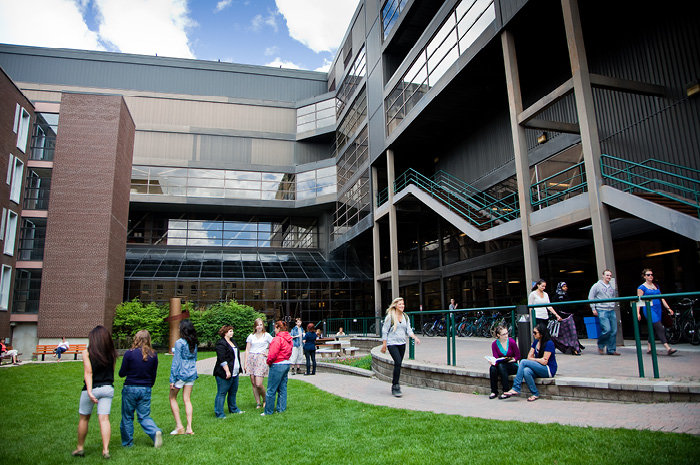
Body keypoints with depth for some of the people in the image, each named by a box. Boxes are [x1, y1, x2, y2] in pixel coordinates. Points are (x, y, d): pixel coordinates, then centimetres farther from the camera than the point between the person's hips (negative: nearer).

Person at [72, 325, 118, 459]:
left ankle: (80, 448, 27)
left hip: (92, 388, -2)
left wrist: (89, 392, -17)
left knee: (84, 418, 15)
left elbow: (88, 373, -13)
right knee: (104, 419, 2)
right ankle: (106, 450, -1)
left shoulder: (87, 353, -8)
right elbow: (112, 371, 4)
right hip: (108, 388, 2)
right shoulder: (111, 353, 1)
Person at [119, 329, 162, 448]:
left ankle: (127, 442, 23)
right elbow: (154, 375, 6)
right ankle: (155, 432, -13)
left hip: (130, 388, -2)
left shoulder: (129, 353, -11)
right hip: (146, 389, 3)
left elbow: (122, 373, -4)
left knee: (127, 417, 14)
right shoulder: (153, 355, -2)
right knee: (144, 416, 10)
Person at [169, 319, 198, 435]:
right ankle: (189, 428, 6)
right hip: (192, 373, 6)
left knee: (172, 398, 12)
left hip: (181, 373, -6)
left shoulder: (179, 342, -14)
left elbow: (176, 362, -14)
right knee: (187, 400, 10)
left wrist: (172, 379, -11)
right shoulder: (194, 343, 6)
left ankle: (179, 426, 8)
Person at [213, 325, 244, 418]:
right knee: (221, 393, -2)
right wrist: (227, 371, -23)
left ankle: (233, 409, 32)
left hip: (235, 373, 9)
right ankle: (219, 413, 5)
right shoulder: (221, 344, -14)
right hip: (224, 374, -9)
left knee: (233, 392, 19)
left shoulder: (232, 341, 15)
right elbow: (222, 360, -20)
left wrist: (239, 368, 21)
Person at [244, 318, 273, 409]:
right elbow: (247, 350, 11)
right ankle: (258, 403, 14)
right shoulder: (251, 336, 11)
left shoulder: (267, 336, 3)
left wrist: (268, 354, -1)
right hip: (251, 359, 4)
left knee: (259, 384, -11)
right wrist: (245, 363, 5)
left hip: (261, 360, -3)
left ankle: (265, 400, 14)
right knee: (253, 384, 3)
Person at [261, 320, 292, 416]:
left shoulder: (278, 339, -17)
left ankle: (268, 411, 7)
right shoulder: (289, 339, 10)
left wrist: (269, 361, -1)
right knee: (282, 388, 14)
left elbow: (273, 354, -21)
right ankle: (281, 408, 19)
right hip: (286, 364, 9)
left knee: (271, 390, 1)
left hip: (277, 365, -9)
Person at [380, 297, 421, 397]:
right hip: (392, 343, -6)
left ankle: (395, 381, 24)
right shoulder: (390, 316, -7)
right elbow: (384, 331, -4)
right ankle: (395, 387, -9)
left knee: (398, 364, 8)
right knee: (398, 362, -17)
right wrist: (384, 344, -7)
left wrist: (415, 337, -8)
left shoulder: (405, 317, 10)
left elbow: (408, 330, 10)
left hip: (402, 343, 6)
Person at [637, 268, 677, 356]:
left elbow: (661, 298, 20)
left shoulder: (656, 286, 17)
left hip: (658, 309, 7)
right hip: (648, 309, -7)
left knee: (654, 329, 9)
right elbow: (639, 301, -5)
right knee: (660, 328, -16)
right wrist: (638, 313, -12)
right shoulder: (642, 287, -2)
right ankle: (668, 348, -20)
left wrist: (668, 308, 12)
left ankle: (649, 348, 18)